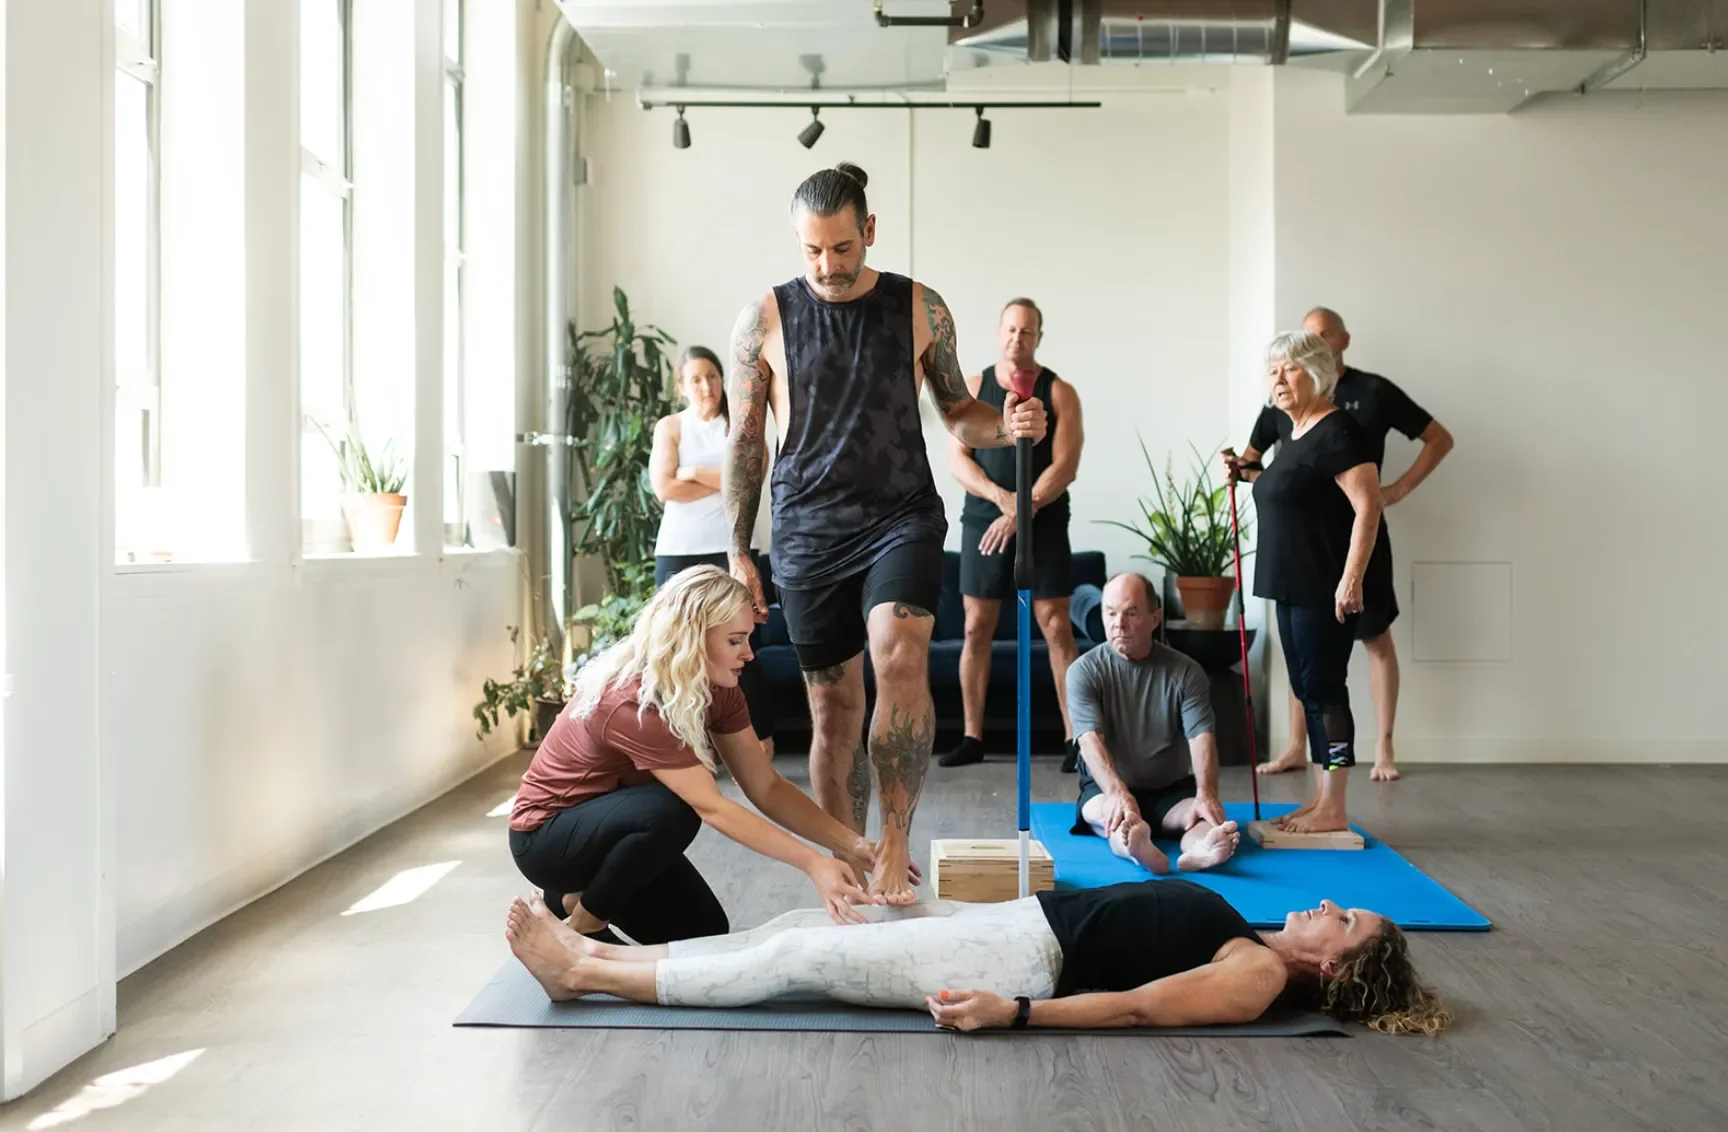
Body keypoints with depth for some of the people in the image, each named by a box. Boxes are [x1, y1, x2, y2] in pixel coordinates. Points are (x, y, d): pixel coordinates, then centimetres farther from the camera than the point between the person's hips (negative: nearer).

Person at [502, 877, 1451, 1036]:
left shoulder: (1259, 978, -10)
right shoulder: (1252, 947, 17)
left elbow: (1136, 1006, -19)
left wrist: (1012, 1011, -25)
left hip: (1028, 959, -8)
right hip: (1026, 921, 8)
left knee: (798, 958, -10)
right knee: (805, 925, 4)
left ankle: (587, 974, -1)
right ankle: (607, 955, 9)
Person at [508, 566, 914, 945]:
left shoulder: (716, 689, -9)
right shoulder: (632, 704, -33)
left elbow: (767, 788, -9)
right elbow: (711, 807, -34)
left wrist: (849, 844, -20)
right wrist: (813, 864, -37)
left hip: (616, 823, 8)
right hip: (548, 835, -7)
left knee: (704, 932, -2)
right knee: (673, 812, -34)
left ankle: (585, 889, 16)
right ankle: (581, 920, -10)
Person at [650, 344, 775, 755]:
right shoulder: (669, 427, 9)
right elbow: (664, 488, -5)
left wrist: (694, 472, -5)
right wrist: (723, 481, -4)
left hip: (729, 550, -1)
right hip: (677, 553, 2)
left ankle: (761, 746, 1)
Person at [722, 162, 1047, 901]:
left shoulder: (919, 308, 3)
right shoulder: (765, 319, 1)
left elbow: (956, 411, 12)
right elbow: (745, 442, 5)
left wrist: (1007, 426, -11)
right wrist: (738, 553, 2)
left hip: (901, 515, 0)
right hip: (808, 530, 1)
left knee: (900, 656, -26)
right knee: (833, 705, 5)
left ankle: (896, 840, -13)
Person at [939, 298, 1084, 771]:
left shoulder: (1058, 392, 1)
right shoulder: (974, 387, 7)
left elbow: (1065, 465, -7)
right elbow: (957, 457, 1)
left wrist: (1023, 511, -16)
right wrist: (1000, 496, -14)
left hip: (1044, 524, -2)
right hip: (983, 520, 2)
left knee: (1056, 628, -4)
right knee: (976, 628, 3)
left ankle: (1075, 737, -1)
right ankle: (972, 737, 10)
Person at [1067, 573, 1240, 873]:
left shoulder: (1186, 672, -1)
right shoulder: (1085, 671, -6)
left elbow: (1201, 738, -14)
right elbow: (1090, 741, -19)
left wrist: (1206, 794, -35)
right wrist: (1119, 793, -39)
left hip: (1171, 789, 2)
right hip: (1106, 787, -2)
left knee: (1208, 816, -29)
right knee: (1109, 811, -35)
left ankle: (1199, 849, -63)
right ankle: (1133, 847, -68)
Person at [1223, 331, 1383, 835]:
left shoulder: (1337, 432, -14)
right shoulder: (1295, 434, 15)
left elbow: (1367, 506, -20)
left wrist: (1352, 577, -25)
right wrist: (1249, 473, 16)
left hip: (1325, 589, -10)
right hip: (1295, 586, 10)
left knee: (1323, 688, -5)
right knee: (1308, 689, 12)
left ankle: (1333, 810, 2)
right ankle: (1320, 799, 20)